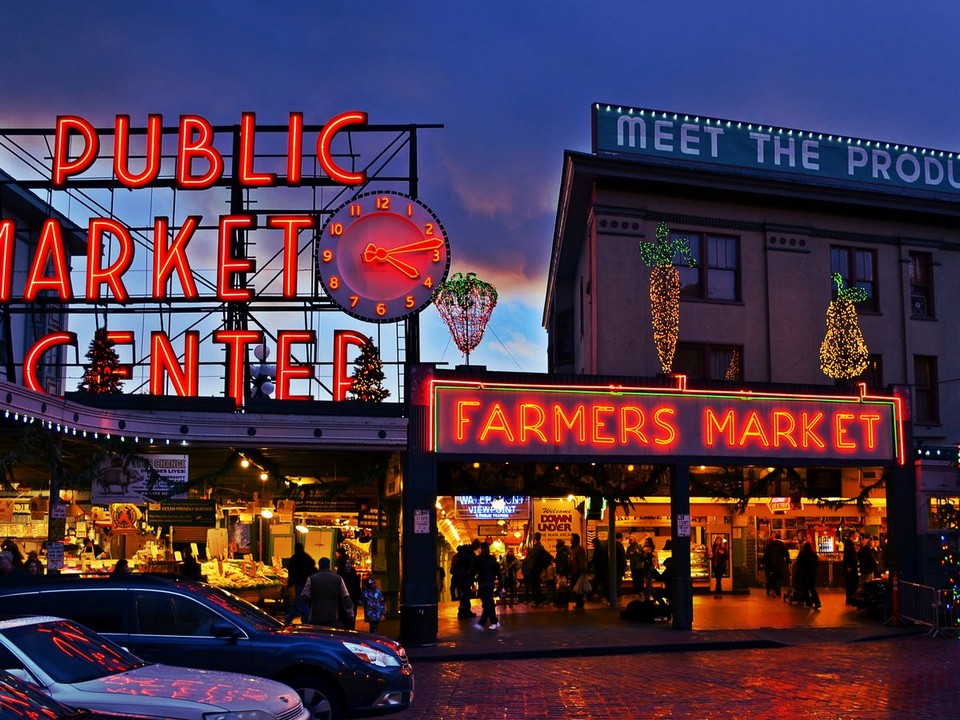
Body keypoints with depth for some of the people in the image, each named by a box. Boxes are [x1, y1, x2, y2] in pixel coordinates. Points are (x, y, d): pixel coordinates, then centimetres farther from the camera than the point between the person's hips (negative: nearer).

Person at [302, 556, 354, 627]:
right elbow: (346, 597, 2)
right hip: (333, 617, 1)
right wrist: (351, 613, 6)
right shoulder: (338, 578, 3)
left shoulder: (311, 579, -2)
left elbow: (305, 597, -4)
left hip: (316, 618, -1)